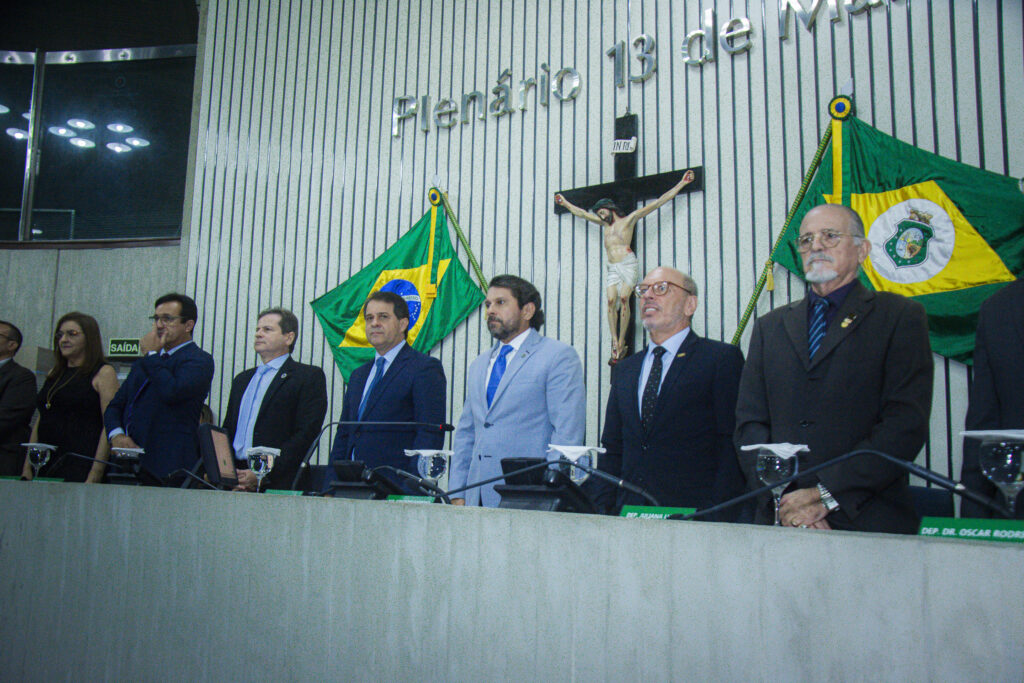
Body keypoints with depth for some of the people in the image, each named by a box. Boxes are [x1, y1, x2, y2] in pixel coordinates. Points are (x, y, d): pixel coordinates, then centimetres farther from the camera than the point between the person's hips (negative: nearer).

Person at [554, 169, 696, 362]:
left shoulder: (629, 219, 10)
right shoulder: (605, 223, 25)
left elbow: (657, 203, 8)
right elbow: (582, 213, 37)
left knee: (623, 298, -18)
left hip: (627, 264, -5)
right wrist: (565, 203, 45)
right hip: (611, 267, 5)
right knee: (611, 300, -12)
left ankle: (621, 343, -19)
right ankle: (615, 342, -17)